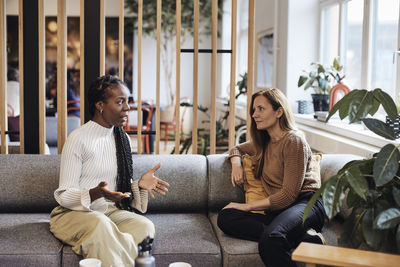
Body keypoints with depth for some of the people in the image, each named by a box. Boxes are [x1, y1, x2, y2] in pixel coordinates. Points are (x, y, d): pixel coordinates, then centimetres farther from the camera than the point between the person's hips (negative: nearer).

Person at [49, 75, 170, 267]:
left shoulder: (123, 138, 10)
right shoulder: (78, 139, -10)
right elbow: (64, 196, -11)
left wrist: (139, 185, -6)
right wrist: (95, 194, -29)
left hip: (111, 211, 5)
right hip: (74, 213, -5)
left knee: (145, 225, -25)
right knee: (100, 224, -38)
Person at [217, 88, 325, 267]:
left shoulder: (293, 141, -6)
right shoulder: (263, 143, 18)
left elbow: (289, 194, -12)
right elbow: (237, 149, 39)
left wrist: (247, 206, -10)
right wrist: (236, 163, 13)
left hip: (306, 204, -9)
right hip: (277, 210, 9)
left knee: (269, 240, -41)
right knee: (225, 218, -20)